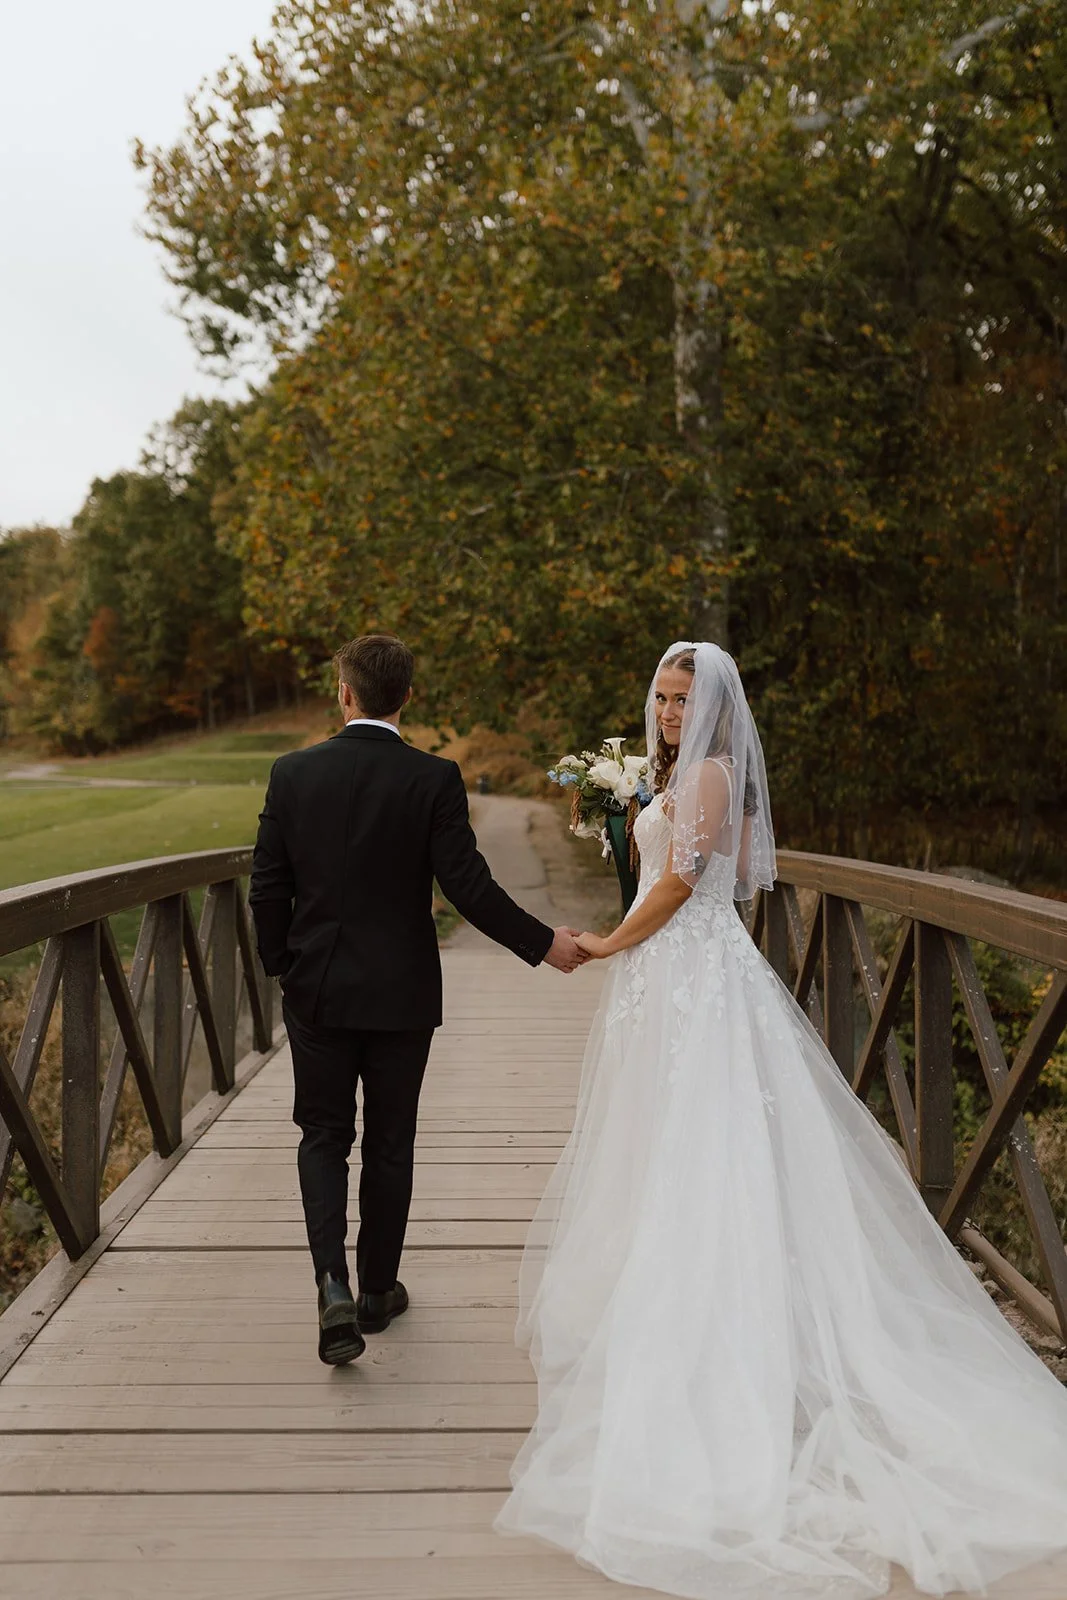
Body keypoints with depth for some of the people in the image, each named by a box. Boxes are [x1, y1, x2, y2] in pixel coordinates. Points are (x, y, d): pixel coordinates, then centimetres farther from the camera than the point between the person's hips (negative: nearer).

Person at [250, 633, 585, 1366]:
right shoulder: (434, 778, -11)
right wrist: (543, 942, -2)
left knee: (324, 1137, 13)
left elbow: (268, 887, -3)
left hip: (318, 992, 1)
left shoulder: (293, 773, -5)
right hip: (400, 994, -1)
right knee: (389, 1143, 14)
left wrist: (282, 965, 13)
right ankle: (378, 1288, 26)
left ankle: (333, 1285, -4)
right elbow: (468, 885, -14)